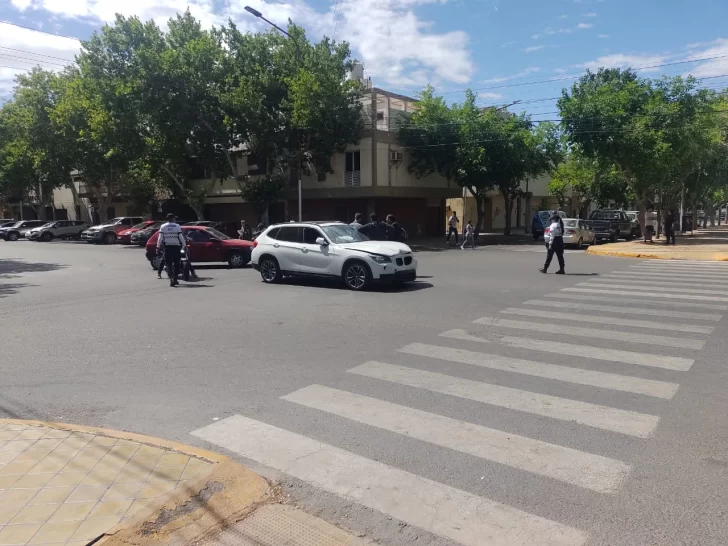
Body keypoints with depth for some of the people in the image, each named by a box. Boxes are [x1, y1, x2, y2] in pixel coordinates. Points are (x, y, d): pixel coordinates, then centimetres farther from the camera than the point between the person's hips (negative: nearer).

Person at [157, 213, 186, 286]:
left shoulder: (163, 227, 1)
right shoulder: (177, 226, -3)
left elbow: (160, 238, 0)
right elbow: (181, 237, -4)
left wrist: (158, 246, 8)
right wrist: (184, 245, 5)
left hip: (167, 247, 1)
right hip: (176, 247, -1)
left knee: (169, 264, 3)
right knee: (176, 264, 10)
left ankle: (171, 279, -14)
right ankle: (175, 279, 13)